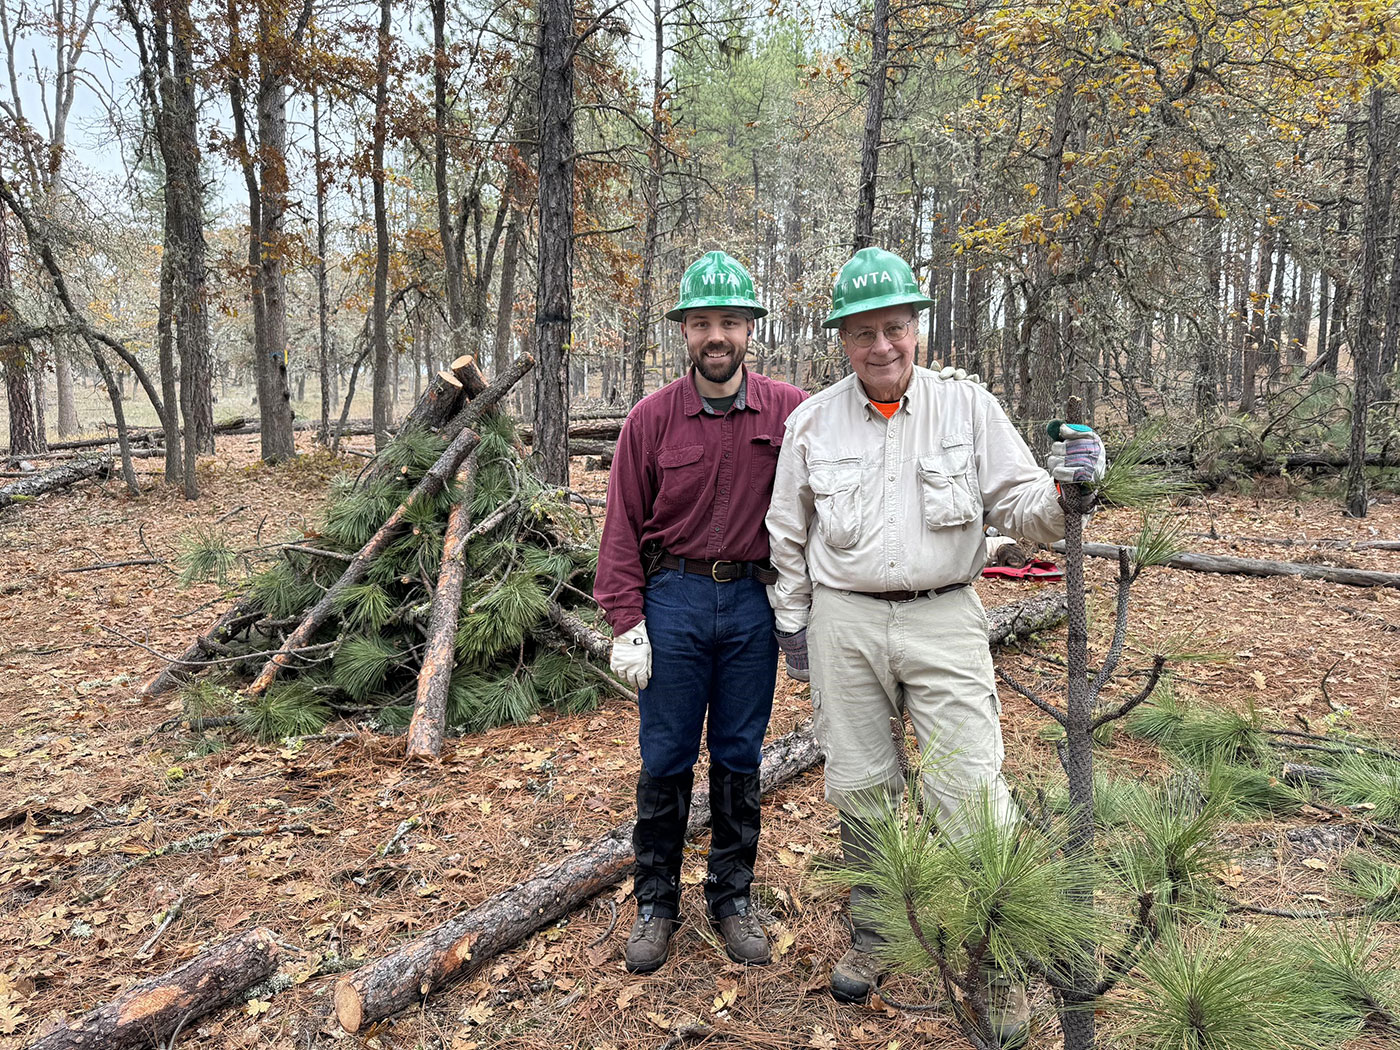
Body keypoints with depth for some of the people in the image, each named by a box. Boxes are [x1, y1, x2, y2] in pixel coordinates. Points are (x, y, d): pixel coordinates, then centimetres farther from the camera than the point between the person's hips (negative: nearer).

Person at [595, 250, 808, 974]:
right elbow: (623, 525, -1)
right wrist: (626, 623, -6)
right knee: (665, 759, 7)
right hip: (672, 600, 0)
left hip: (753, 603, 1)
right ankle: (655, 902, 25)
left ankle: (732, 897, 29)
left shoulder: (789, 412, -1)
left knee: (739, 757, 12)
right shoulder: (652, 418, -2)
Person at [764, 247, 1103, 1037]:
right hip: (843, 623, 2)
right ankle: (873, 935, 33)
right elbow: (789, 533, 14)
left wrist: (1069, 487, -22)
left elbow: (1021, 506, -1)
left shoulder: (969, 408, 0)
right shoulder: (812, 421, 4)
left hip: (943, 621, -1)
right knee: (861, 789, 12)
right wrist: (792, 619, 15)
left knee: (972, 794, -4)